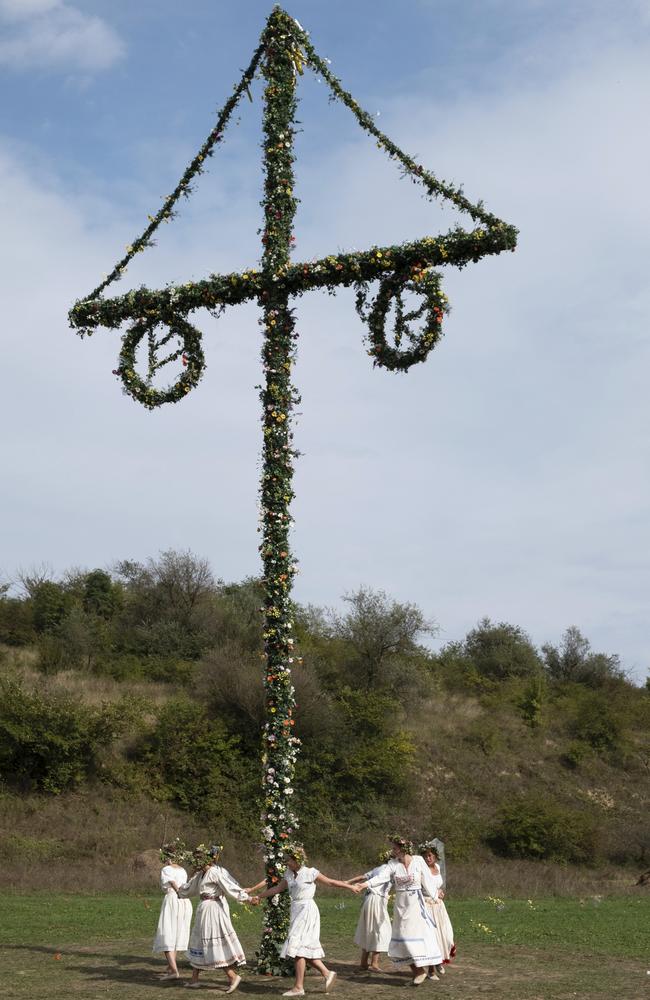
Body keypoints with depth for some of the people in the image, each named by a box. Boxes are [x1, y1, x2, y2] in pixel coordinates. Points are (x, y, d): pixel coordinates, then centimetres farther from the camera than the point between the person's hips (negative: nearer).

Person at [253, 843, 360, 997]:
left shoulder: (310, 873, -10)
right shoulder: (289, 874, 9)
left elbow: (330, 882, -3)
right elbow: (278, 888, 18)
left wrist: (350, 887, 0)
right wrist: (259, 896, 20)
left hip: (307, 911, -7)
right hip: (296, 911, 7)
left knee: (298, 947, -9)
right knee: (306, 948, 7)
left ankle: (299, 987, -5)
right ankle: (327, 974, 20)